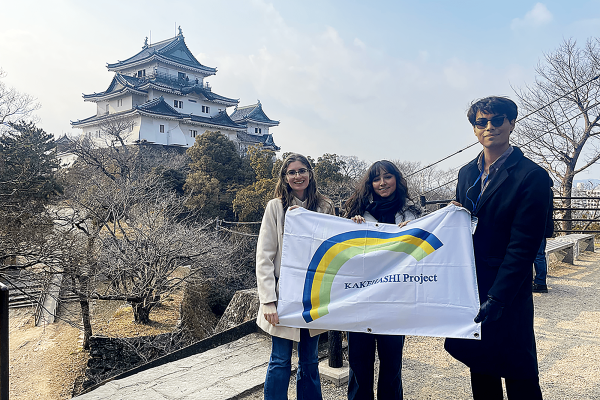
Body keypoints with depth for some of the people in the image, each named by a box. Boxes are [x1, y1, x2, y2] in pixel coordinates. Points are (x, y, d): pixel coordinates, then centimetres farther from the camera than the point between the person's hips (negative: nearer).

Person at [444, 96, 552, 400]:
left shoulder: (531, 176, -11)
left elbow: (522, 247, -16)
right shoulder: (467, 173, 9)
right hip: (470, 287, 6)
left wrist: (496, 299, -19)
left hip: (508, 294, -6)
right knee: (479, 365, 19)